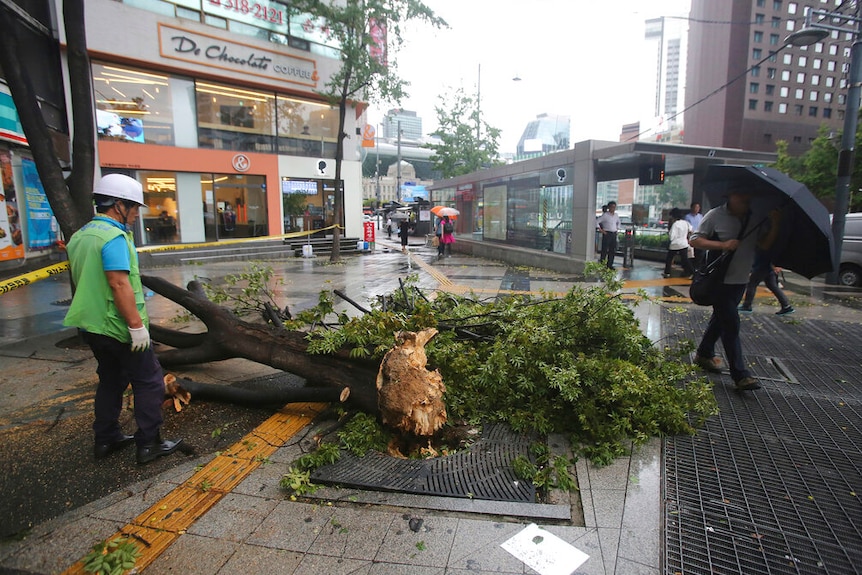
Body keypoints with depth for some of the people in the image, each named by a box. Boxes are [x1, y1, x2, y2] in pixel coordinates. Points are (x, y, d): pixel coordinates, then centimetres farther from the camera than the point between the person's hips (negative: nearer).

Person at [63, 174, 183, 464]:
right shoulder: (113, 237, -18)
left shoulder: (80, 236, 13)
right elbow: (119, 285, -26)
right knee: (148, 382, 2)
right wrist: (137, 325, -23)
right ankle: (149, 444, 8)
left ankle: (106, 439, 30)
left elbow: (85, 282, 20)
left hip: (91, 324, 10)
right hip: (118, 326, -9)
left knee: (111, 380, 21)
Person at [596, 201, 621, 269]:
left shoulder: (616, 215, 12)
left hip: (614, 234, 6)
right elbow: (596, 222, -12)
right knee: (604, 250, -4)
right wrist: (601, 230, -13)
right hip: (607, 234, -6)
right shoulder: (605, 215, -8)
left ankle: (610, 265, 16)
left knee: (612, 250, 8)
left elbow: (618, 222, 31)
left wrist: (617, 229, 16)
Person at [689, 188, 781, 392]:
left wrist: (774, 226, -11)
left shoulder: (753, 220, 9)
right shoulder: (715, 215, -8)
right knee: (731, 324, -8)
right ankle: (740, 375, -5)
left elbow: (765, 245, 4)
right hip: (719, 279, -7)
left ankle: (704, 354, 34)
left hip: (740, 280, 7)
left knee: (721, 318, 17)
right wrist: (722, 245, -21)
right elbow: (695, 240, -10)